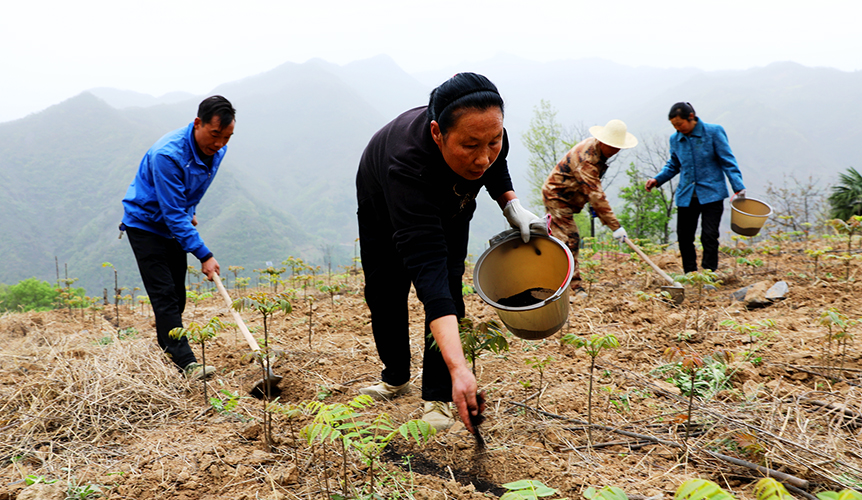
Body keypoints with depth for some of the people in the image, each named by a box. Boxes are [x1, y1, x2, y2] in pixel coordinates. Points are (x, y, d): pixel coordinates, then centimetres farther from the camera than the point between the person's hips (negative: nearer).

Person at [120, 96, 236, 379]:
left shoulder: (216, 150, -9)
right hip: (145, 224, -7)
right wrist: (204, 255, -31)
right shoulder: (167, 154, -32)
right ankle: (187, 364, -19)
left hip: (175, 224, 7)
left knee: (177, 296, 9)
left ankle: (167, 354, 23)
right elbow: (173, 214, -31)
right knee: (163, 295, -14)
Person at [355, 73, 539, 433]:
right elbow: (426, 267, -57)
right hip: (383, 205, -2)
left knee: (449, 284, -10)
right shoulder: (408, 162, -50)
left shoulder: (488, 136, -35)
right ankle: (395, 379, 30)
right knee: (384, 291, 6)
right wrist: (458, 369, -64)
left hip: (449, 206, 3)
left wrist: (512, 206, -23)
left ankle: (437, 398, -1)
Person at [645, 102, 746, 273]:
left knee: (709, 237, -7)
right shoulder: (675, 139, 7)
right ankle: (690, 275, 19)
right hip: (686, 196, 4)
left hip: (711, 194, -4)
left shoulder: (714, 132, -5)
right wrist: (657, 179, 1)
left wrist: (738, 187, -10)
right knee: (684, 237, 5)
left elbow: (727, 161, -4)